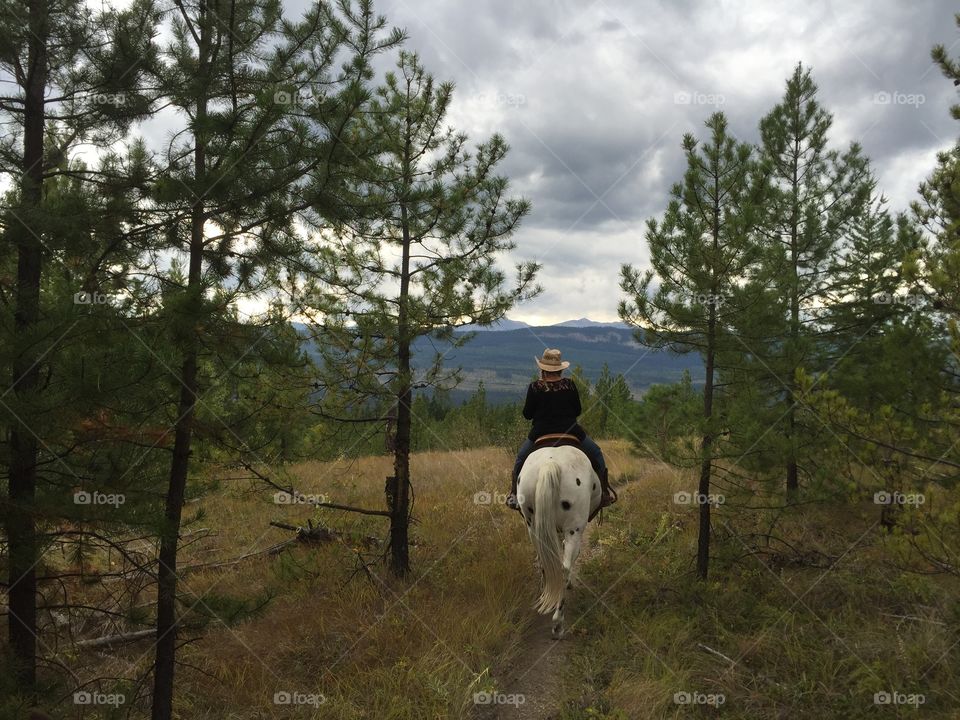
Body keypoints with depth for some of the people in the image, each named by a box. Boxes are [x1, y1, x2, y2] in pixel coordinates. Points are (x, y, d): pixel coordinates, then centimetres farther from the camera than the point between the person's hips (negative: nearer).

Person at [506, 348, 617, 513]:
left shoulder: (535, 387, -10)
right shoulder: (570, 385, -7)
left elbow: (527, 414, -3)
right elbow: (578, 411, 2)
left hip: (540, 434, 0)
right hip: (570, 431, 0)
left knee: (521, 458, 24)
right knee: (596, 454, 21)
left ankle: (514, 494, 19)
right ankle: (604, 492, 19)